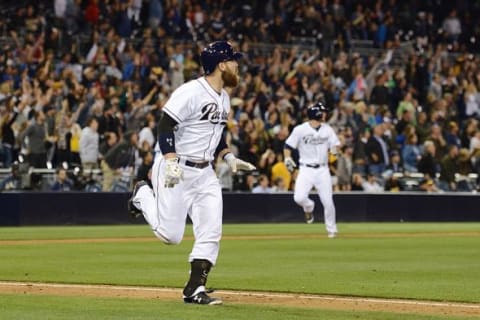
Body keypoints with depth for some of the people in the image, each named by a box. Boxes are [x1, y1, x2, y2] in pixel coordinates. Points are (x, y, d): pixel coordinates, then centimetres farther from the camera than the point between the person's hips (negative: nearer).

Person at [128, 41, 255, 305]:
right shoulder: (191, 92, -17)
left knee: (211, 233, -2)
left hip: (204, 174, 8)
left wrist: (229, 157, 9)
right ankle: (143, 195, 20)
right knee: (171, 235, -5)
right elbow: (165, 126, -20)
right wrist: (171, 161, -31)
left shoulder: (224, 98, 11)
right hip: (176, 170, -8)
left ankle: (195, 290, 4)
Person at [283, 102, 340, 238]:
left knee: (328, 201, -3)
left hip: (322, 170, 2)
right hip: (306, 169, -2)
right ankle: (309, 208, 17)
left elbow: (334, 145, 10)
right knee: (299, 198, -20)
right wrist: (287, 158, -19)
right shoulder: (300, 130, -5)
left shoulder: (327, 129, 6)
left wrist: (334, 150, -14)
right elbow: (288, 146, 0)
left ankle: (332, 229, 16)